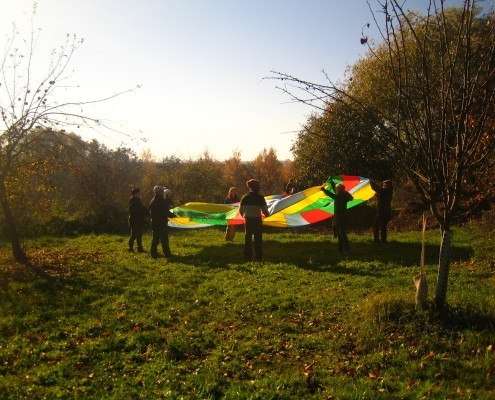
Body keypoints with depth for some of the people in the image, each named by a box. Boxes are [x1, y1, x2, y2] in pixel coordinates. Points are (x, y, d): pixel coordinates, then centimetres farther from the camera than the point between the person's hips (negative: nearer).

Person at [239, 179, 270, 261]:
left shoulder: (245, 197, 2)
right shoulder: (260, 198, -7)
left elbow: (240, 210, 7)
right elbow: (265, 210, -4)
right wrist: (267, 215, 17)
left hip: (248, 220, 2)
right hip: (257, 220, -2)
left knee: (247, 239, 10)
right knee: (258, 239, 5)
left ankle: (247, 257, 10)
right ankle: (259, 257, 4)